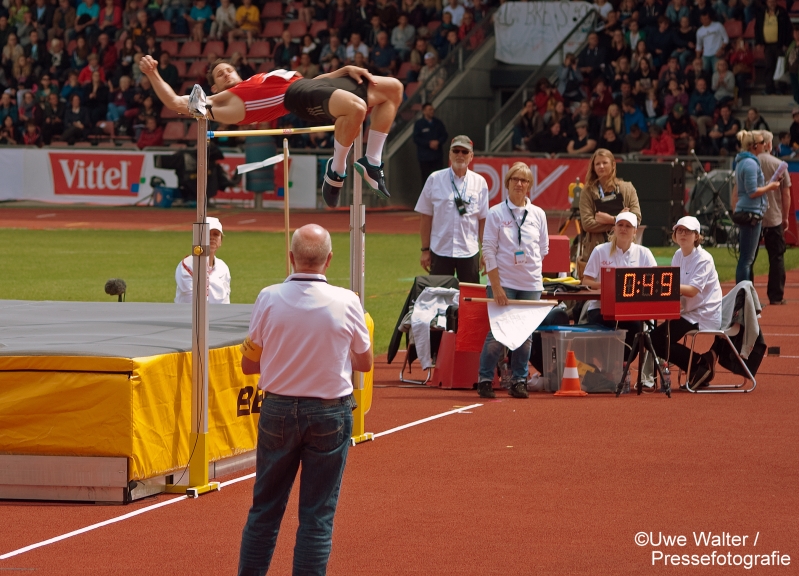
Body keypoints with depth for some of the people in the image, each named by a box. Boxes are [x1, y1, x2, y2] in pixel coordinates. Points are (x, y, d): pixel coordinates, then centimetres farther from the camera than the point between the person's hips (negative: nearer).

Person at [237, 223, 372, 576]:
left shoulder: (269, 299, -9)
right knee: (317, 515, 4)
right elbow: (364, 363, 3)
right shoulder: (346, 302, -10)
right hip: (330, 413, -1)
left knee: (265, 507, 13)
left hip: (278, 410, 1)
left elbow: (249, 364, -1)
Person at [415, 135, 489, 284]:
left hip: (469, 253, 1)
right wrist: (425, 250, -1)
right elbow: (425, 217, 2)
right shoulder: (435, 179, 0)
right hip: (440, 252, -1)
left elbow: (483, 219, 3)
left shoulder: (479, 182, 3)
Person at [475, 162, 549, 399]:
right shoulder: (496, 213, -2)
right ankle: (484, 380, 4)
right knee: (497, 334, -6)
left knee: (525, 335, 4)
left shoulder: (538, 214, 7)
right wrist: (496, 286, -11)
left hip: (531, 284, 3)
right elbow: (488, 250, -6)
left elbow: (543, 249, 16)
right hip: (503, 283, -3)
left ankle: (519, 381, 13)